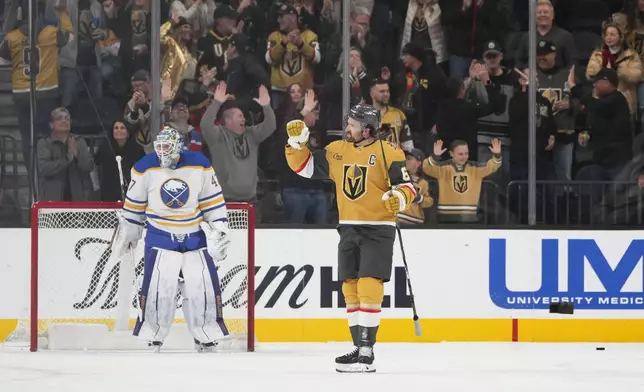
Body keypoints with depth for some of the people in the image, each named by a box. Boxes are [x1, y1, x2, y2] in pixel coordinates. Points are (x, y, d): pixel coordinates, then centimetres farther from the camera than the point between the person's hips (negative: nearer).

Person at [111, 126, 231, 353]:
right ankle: (153, 340, 4)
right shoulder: (145, 168, -9)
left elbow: (214, 200, -2)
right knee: (157, 289, -9)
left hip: (195, 237, 1)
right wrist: (126, 232, 10)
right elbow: (134, 204, 4)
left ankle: (206, 340, 11)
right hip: (160, 238, -1)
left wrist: (219, 230, -6)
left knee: (204, 288, -2)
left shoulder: (200, 165, -10)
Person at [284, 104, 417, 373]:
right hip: (349, 229, 6)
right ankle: (359, 348, 14)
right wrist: (297, 141, -2)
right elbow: (304, 166, 13)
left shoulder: (387, 153, -8)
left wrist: (399, 198, -30)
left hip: (378, 230, -6)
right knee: (350, 289, 6)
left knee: (368, 287, -14)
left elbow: (407, 186, -9)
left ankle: (367, 352, -14)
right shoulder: (336, 151, 8)